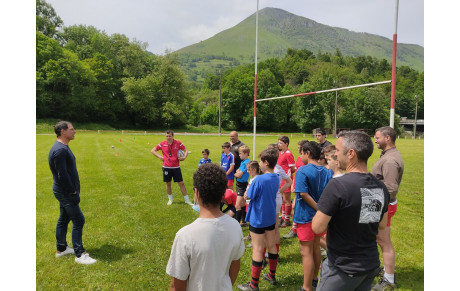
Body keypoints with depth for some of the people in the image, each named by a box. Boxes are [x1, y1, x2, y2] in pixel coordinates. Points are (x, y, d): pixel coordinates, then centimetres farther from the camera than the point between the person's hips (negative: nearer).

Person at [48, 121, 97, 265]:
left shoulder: (63, 147, 11)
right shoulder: (59, 150, -23)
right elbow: (62, 175, -25)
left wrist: (73, 190, 17)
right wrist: (73, 192, -17)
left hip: (65, 192, 10)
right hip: (66, 193, -10)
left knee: (64, 219, 19)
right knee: (78, 220, -5)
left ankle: (61, 249, 33)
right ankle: (80, 255, 3)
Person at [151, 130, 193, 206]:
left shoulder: (178, 143, -4)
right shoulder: (162, 144, -3)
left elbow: (185, 151, 6)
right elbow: (153, 150, 7)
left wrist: (184, 157, -13)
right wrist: (160, 157, -5)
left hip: (176, 167, -1)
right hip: (166, 167, 1)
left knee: (181, 183, 1)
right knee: (168, 183, 11)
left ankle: (187, 200, 12)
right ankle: (170, 199, 29)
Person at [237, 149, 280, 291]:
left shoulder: (259, 179, -24)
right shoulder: (276, 179, -1)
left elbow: (248, 196, -18)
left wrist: (249, 186, -2)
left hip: (257, 219, -7)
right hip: (271, 217, 7)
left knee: (258, 250, 2)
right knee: (271, 246, 18)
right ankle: (272, 276, 36)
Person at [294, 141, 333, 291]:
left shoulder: (303, 170, -17)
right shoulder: (327, 172, 2)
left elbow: (304, 194, -25)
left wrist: (319, 209, -18)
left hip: (306, 216, -7)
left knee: (306, 251, 3)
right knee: (316, 247, 22)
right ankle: (314, 278, 39)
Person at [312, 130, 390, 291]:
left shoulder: (337, 185, -25)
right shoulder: (381, 187, -3)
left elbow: (317, 227, -20)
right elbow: (382, 225, 11)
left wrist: (325, 210, -2)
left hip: (343, 269, -6)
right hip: (371, 265, 6)